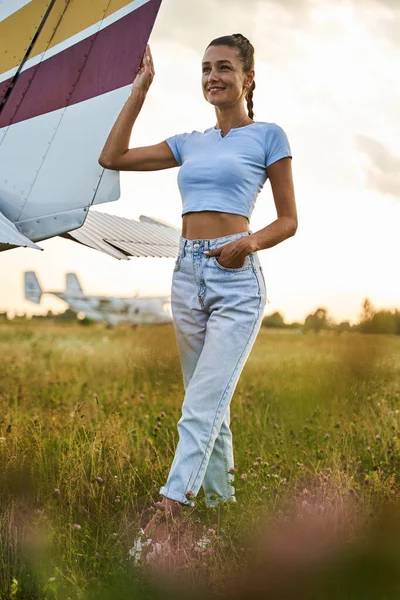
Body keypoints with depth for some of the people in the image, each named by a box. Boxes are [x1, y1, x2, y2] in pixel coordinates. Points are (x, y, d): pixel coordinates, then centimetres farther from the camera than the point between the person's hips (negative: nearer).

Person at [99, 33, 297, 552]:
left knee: (204, 403, -14)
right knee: (210, 404, 11)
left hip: (236, 279, -6)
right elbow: (112, 158, 13)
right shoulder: (190, 143, 15)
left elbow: (288, 220, 2)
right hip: (188, 274, 6)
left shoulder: (267, 136, 2)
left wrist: (250, 242, -18)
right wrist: (140, 89, 12)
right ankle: (221, 505, 20)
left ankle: (166, 510, -18)